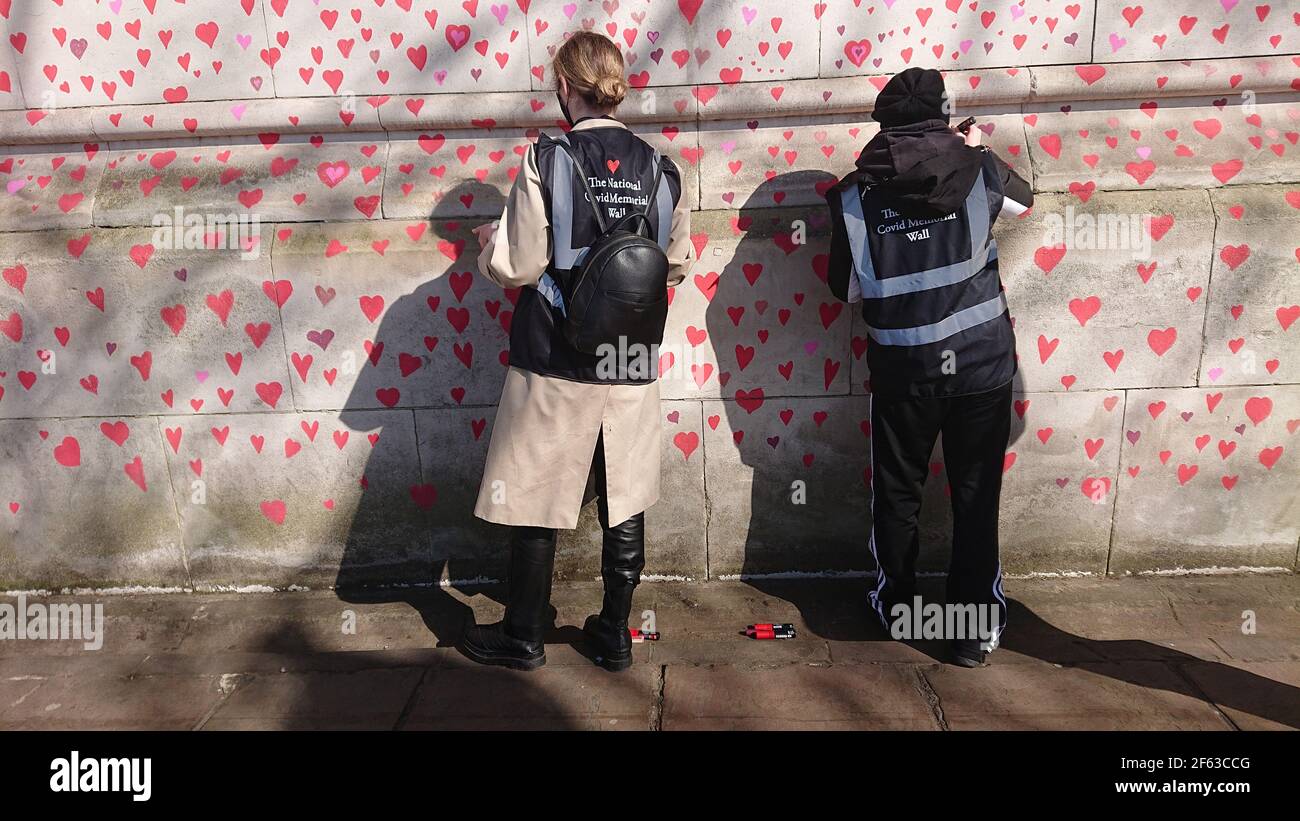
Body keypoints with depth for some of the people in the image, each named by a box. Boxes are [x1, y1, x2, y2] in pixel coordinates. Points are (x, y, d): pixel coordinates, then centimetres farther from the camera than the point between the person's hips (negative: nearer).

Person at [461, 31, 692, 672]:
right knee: (625, 501, 14)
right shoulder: (659, 169, 1)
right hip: (632, 368, 4)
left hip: (554, 366, -3)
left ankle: (523, 637, 24)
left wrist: (490, 245, 8)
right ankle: (614, 635, 26)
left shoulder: (545, 161, -11)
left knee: (534, 501, 10)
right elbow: (678, 264, 9)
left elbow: (517, 267, -13)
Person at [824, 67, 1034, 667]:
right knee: (975, 496, 9)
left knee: (897, 490, 17)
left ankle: (897, 605, 32)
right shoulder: (977, 169, -5)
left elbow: (847, 288, -1)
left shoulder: (855, 194, -7)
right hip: (980, 363, 0)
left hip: (902, 369, 0)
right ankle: (976, 626, 16)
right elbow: (1023, 200, 18)